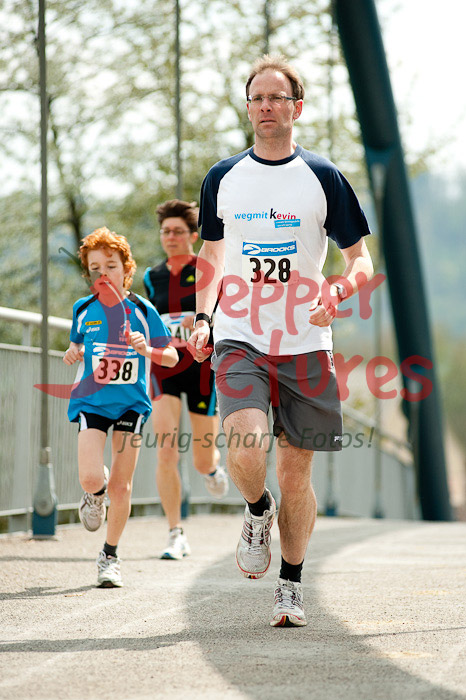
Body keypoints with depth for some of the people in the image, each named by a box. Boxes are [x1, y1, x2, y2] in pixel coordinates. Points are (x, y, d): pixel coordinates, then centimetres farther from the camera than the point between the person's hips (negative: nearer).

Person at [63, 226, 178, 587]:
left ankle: (110, 556, 17)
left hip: (131, 402, -1)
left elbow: (172, 357, 0)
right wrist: (73, 353, -1)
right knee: (92, 478, -17)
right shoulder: (83, 309, 3)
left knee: (120, 486, 0)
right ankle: (95, 492, 23)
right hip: (91, 400, 1)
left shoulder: (142, 310, -3)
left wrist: (148, 350, -20)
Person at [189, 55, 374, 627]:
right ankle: (257, 513, 11)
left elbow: (360, 258, 5)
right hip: (239, 342, 0)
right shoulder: (222, 179, 8)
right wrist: (202, 318, 3)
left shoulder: (322, 178, 2)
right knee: (246, 454, -23)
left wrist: (340, 290, -17)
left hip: (305, 345, 0)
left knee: (295, 475, 3)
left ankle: (290, 586, 21)